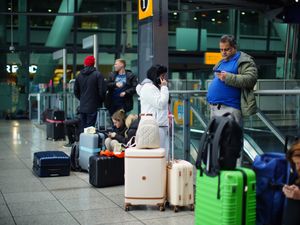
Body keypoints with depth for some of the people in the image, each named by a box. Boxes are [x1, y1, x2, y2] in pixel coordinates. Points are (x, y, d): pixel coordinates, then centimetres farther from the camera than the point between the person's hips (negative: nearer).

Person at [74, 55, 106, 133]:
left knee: (83, 127, 13)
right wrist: (100, 101, 6)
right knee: (90, 126, -4)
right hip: (93, 106, -5)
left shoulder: (80, 75, 6)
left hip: (82, 106, 5)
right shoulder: (97, 74, -10)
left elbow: (76, 91, 13)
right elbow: (102, 90, -11)